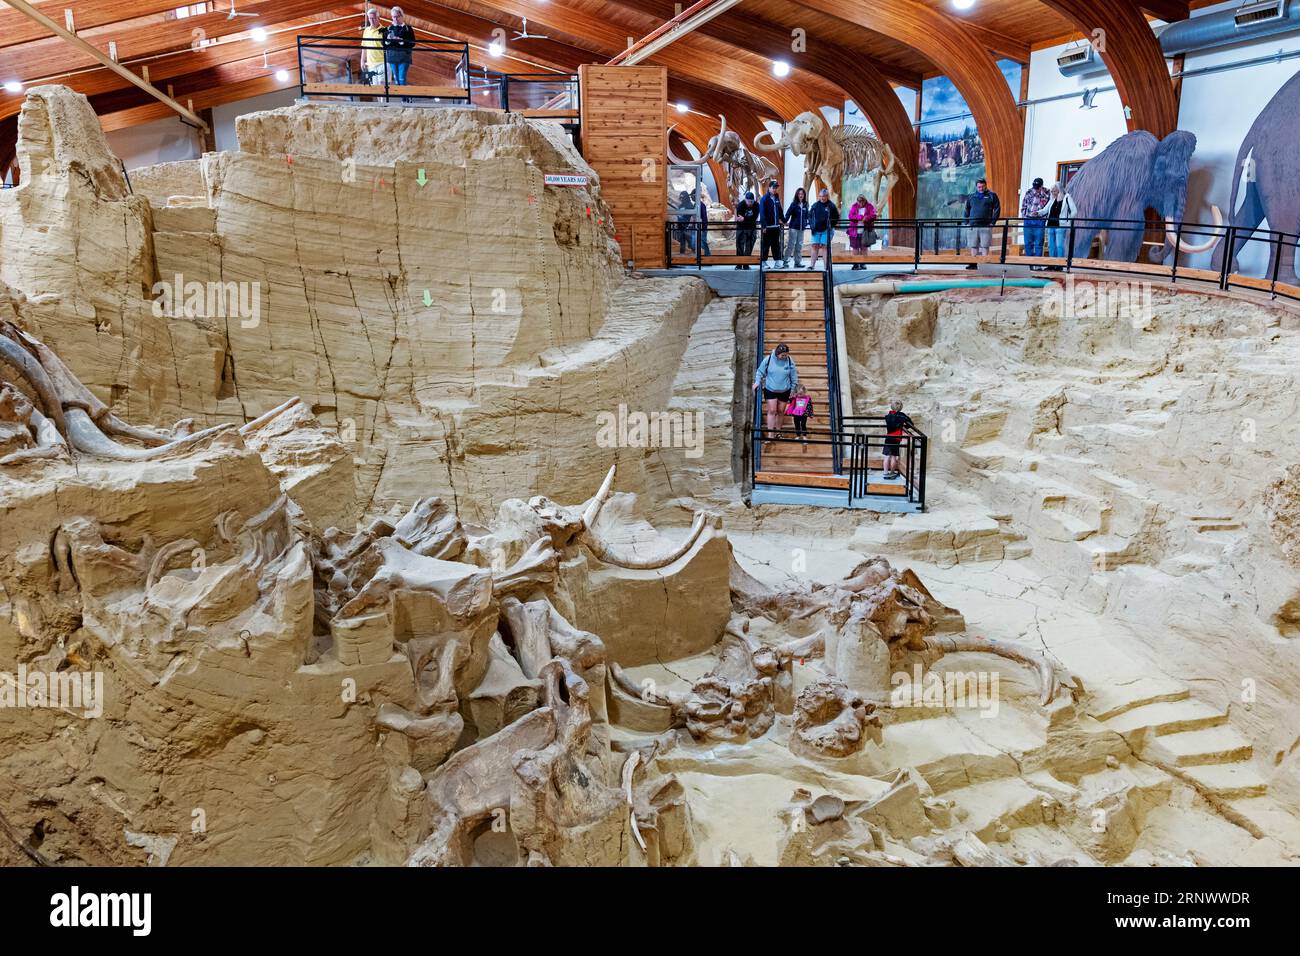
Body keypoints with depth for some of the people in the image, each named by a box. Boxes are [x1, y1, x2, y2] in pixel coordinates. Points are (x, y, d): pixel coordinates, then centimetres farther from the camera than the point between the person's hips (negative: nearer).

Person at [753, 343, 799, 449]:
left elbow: (794, 377, 2)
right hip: (770, 390, -1)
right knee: (772, 411, -5)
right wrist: (757, 382, -8)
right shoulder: (768, 359, -13)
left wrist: (793, 390, 7)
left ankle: (777, 432, 25)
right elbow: (760, 372, 2)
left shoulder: (790, 361, -9)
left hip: (784, 391, 1)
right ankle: (770, 435, -5)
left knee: (780, 412, 11)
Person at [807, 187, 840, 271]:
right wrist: (811, 225, 4)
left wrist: (830, 226, -9)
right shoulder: (815, 205, 9)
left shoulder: (831, 206, -2)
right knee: (815, 246, 2)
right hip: (816, 230, 4)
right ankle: (812, 265, 6)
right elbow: (810, 215, 18)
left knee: (825, 247, -4)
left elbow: (836, 218, 1)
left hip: (826, 230, -4)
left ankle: (826, 267, -1)